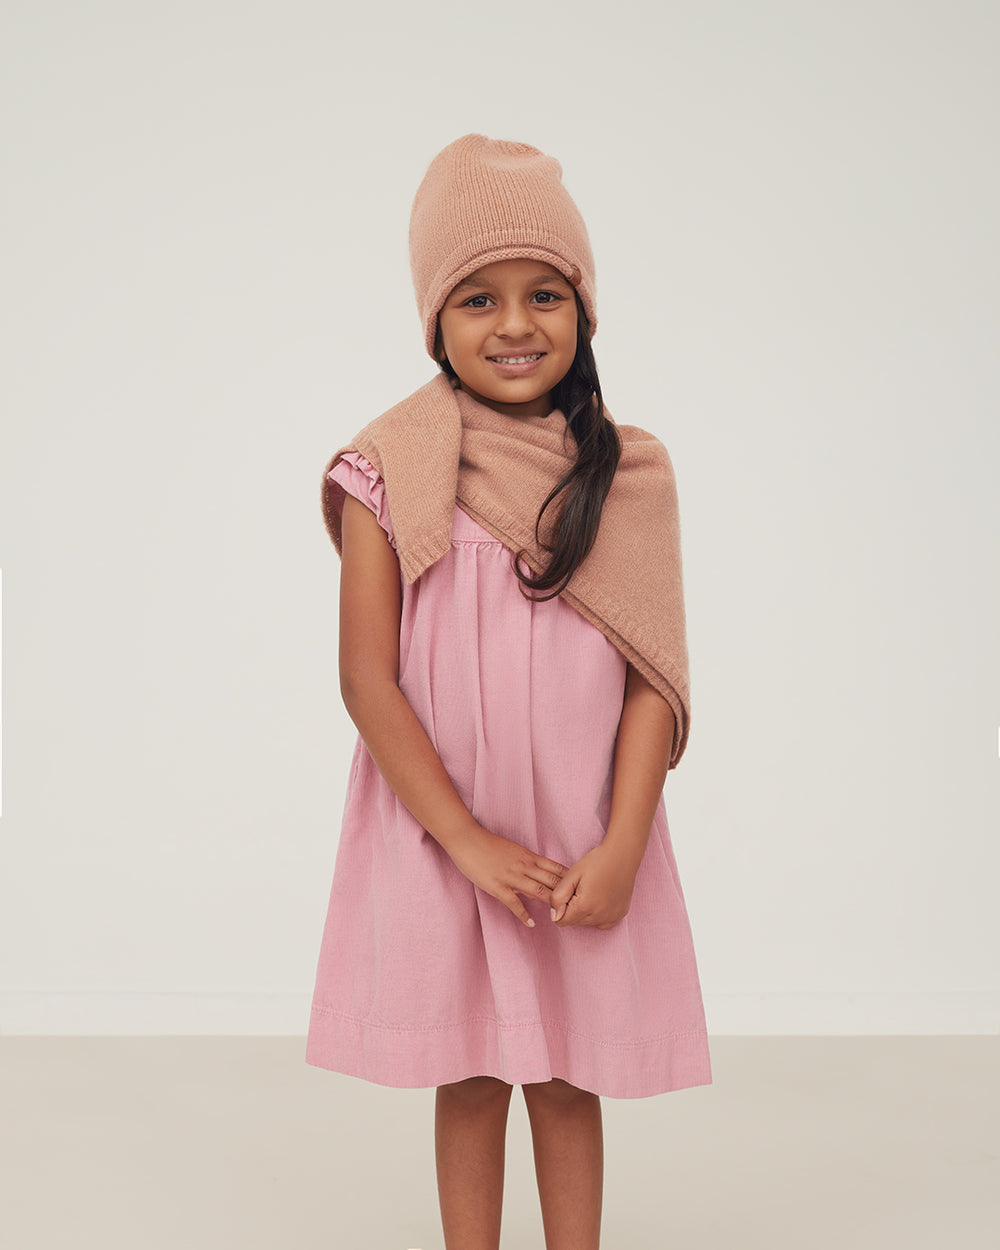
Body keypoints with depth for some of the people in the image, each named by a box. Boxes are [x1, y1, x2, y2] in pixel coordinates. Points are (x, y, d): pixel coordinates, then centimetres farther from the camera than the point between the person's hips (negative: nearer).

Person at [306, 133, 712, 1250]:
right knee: (468, 1079, 14)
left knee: (567, 1078, 14)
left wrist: (620, 848, -12)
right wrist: (470, 841, -14)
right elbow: (366, 678, -9)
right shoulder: (390, 472, -8)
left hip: (584, 838, 1)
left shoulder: (630, 475, -3)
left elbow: (651, 680, -3)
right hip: (439, 832, -1)